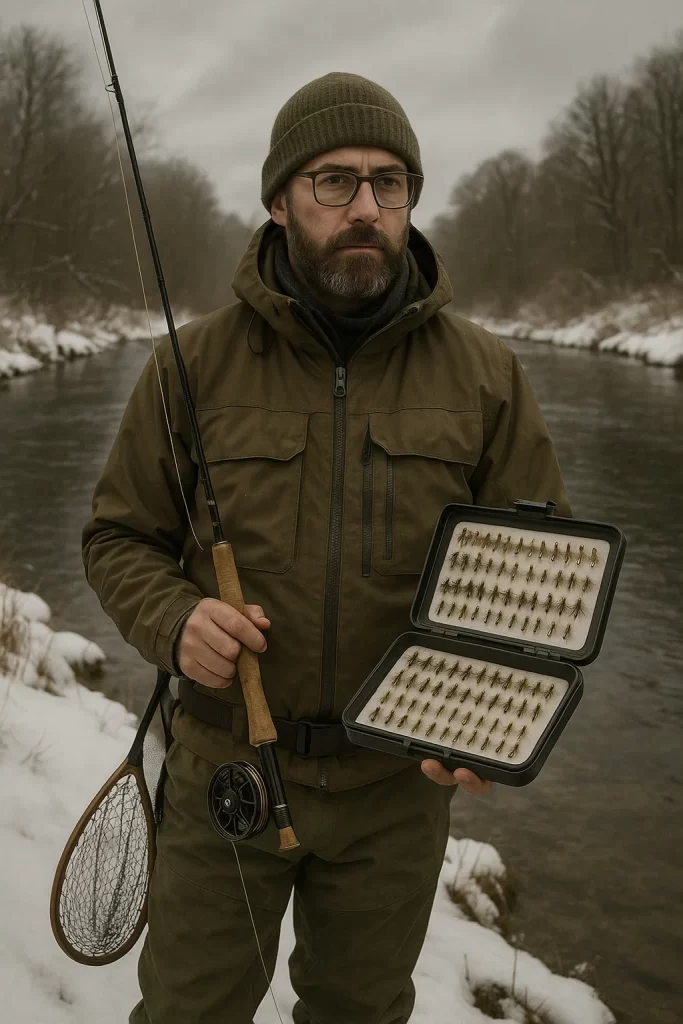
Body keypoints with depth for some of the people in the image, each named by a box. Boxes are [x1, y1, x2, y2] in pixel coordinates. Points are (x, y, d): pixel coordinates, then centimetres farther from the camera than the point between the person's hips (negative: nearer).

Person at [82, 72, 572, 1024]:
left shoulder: (485, 373, -6)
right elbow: (119, 536, 2)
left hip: (399, 779, 1)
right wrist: (175, 621, -20)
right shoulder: (194, 362, -7)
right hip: (225, 770, 0)